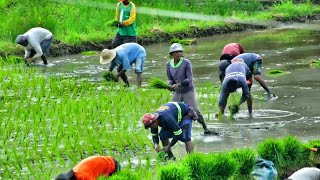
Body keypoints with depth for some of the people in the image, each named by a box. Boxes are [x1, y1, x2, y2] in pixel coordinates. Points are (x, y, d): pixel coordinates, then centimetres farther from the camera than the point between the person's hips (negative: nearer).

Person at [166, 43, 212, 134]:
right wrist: (171, 85, -19)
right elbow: (170, 79, 4)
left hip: (188, 91, -4)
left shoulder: (186, 63, -16)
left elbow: (189, 79, -19)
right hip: (177, 92, 4)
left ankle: (205, 128, 0)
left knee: (194, 111, -10)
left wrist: (179, 84, -33)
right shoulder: (168, 65, -2)